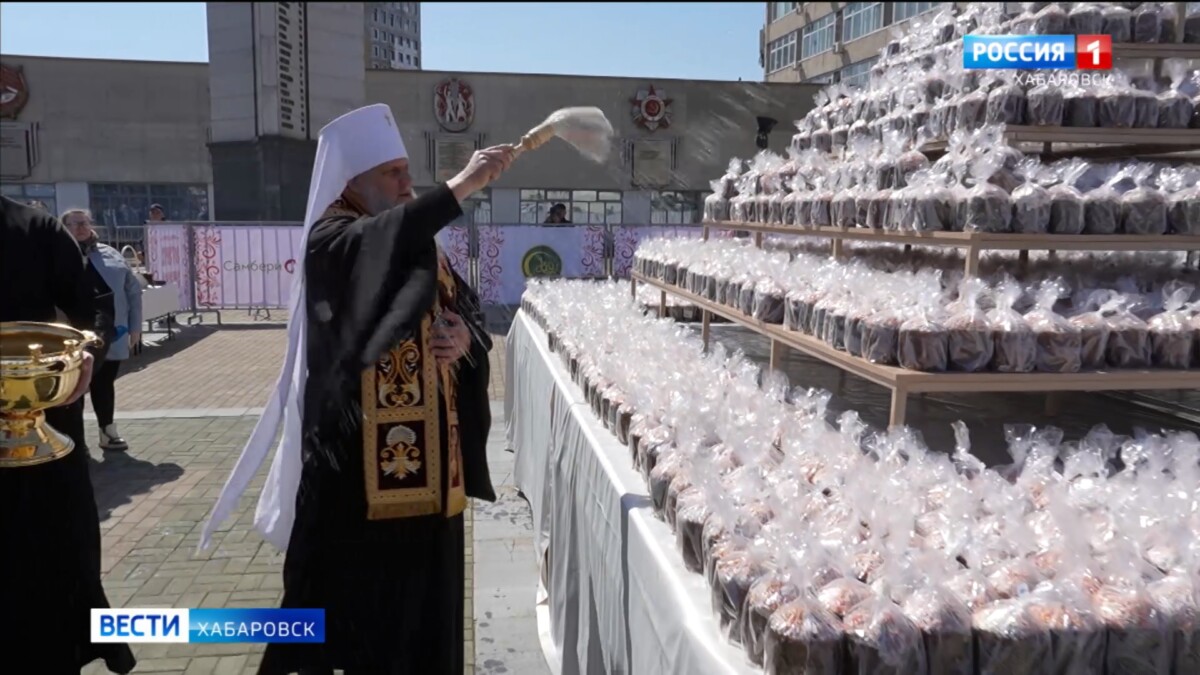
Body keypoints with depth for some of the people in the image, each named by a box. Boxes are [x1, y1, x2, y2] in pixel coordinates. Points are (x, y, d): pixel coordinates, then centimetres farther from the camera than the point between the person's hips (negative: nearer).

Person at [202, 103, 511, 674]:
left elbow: (472, 317, 13)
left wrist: (465, 339, -9)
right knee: (354, 602, 3)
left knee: (419, 604, 13)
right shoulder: (330, 239, -5)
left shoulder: (423, 244, 15)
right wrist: (461, 186, -33)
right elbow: (379, 243, -29)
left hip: (426, 463, 6)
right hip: (357, 463, -6)